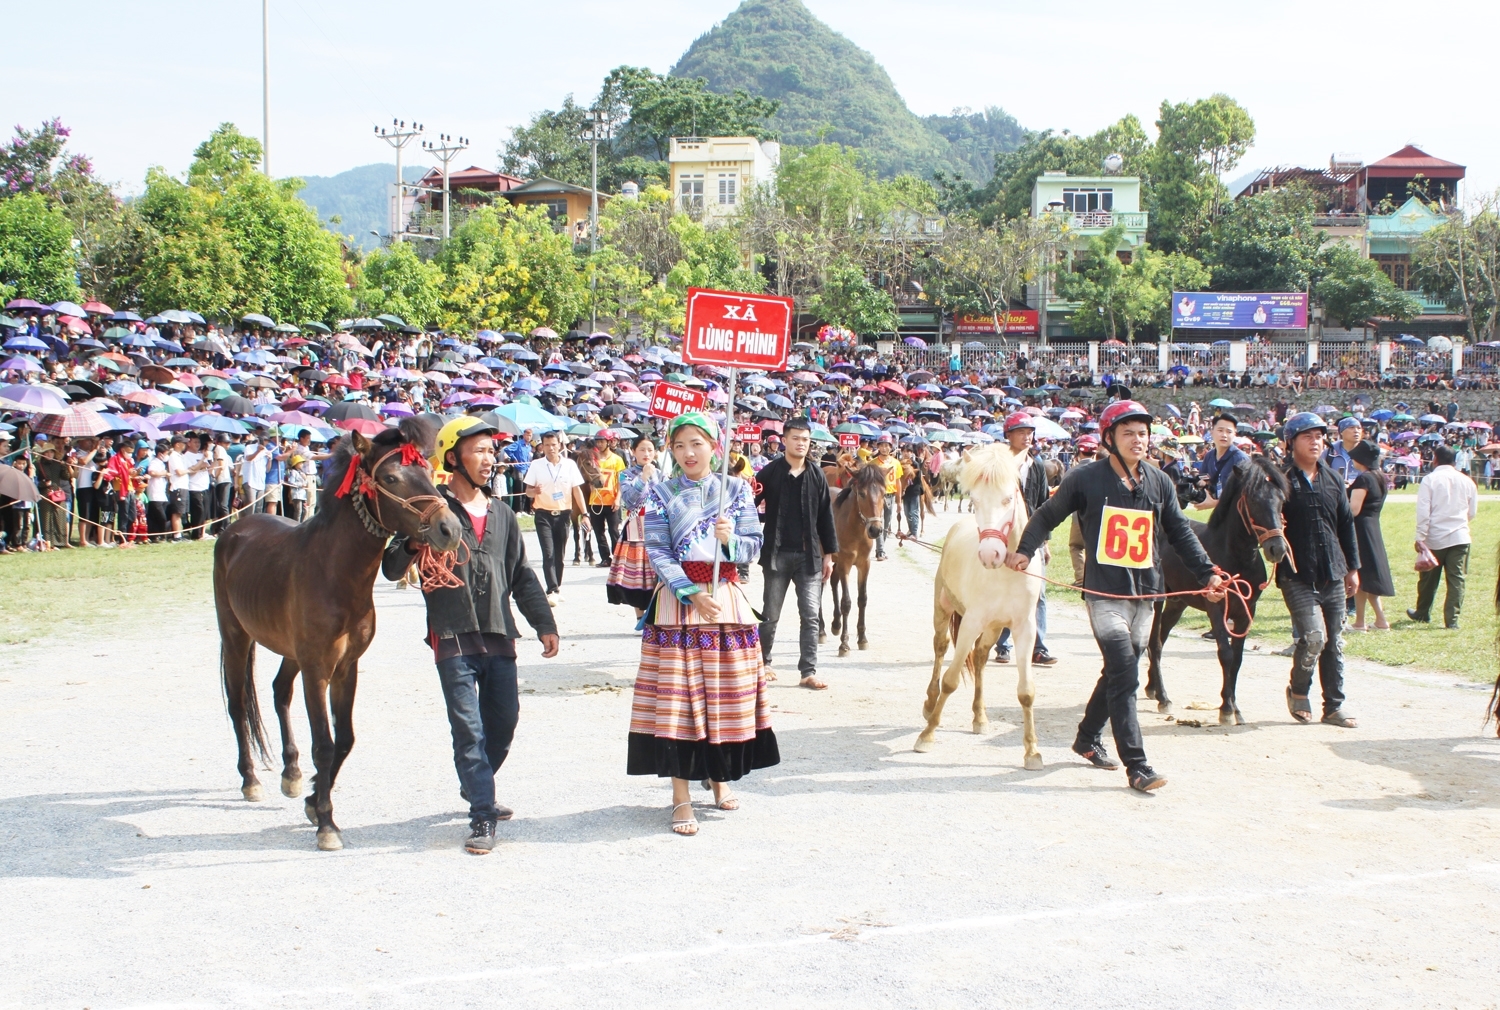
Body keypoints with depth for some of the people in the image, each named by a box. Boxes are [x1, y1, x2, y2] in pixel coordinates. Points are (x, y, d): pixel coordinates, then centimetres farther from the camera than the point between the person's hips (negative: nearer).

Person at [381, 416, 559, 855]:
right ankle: (483, 817, -3)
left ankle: (476, 788, 33)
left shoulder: (502, 514, 14)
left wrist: (544, 623, 11)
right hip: (453, 637, -5)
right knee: (468, 728, -6)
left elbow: (523, 576, 18)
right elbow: (392, 569, -5)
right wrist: (411, 545, -26)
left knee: (504, 720, 10)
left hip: (499, 636, 5)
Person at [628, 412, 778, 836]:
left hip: (727, 598, 1)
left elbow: (754, 546, 2)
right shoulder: (661, 493, 3)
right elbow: (657, 551, -5)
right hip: (676, 600, -1)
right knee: (676, 697, -5)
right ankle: (681, 796, 0)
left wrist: (731, 539, -21)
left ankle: (720, 777, 26)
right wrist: (692, 593, -16)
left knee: (726, 695, 5)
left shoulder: (736, 489, 6)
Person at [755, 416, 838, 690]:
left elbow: (825, 517, 7)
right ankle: (763, 662, 25)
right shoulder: (770, 472, -2)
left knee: (810, 615, 0)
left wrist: (828, 554, 5)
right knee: (770, 614, 9)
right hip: (777, 554, -2)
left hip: (809, 555, 2)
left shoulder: (817, 476, 5)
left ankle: (808, 671, 3)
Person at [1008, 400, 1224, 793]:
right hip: (1104, 593, -5)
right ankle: (1136, 764, -12)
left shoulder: (1159, 483, 8)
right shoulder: (1086, 478, -4)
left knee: (1118, 673, 15)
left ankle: (1088, 738, 35)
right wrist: (1025, 549, -9)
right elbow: (1048, 515, 5)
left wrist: (1206, 573, 7)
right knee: (1124, 675, -14)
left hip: (1145, 594, 5)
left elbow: (1181, 533, 15)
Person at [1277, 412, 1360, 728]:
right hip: (1297, 575, -5)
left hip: (1333, 574, 5)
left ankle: (1334, 706, 19)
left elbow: (1346, 524, 15)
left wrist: (1352, 567, 13)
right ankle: (1298, 689, 9)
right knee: (1314, 636, -17)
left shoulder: (1333, 479, 11)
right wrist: (1273, 528, -26)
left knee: (1334, 643, 9)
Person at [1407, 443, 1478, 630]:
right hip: (1460, 536, 2)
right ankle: (1452, 620, -4)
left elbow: (1423, 511, -12)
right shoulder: (1466, 481, 3)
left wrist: (1420, 537, -9)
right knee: (1456, 579, 1)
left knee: (1429, 578, 13)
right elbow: (1472, 512, 12)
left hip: (1435, 538, -2)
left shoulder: (1429, 480, -7)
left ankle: (1423, 613, 29)